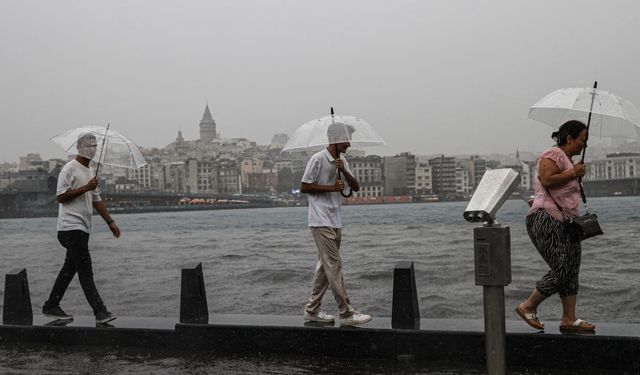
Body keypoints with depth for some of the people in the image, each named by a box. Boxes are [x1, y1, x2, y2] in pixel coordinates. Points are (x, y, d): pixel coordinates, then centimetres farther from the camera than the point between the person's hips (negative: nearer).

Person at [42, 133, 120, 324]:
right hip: (71, 227, -9)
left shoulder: (90, 171, 19)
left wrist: (110, 222, 19)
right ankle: (100, 311, -13)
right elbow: (60, 196, -16)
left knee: (70, 268, 13)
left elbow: (97, 201, 24)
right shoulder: (69, 169, -8)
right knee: (85, 270, -10)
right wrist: (85, 187, -18)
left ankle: (51, 306, 22)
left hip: (83, 228, 9)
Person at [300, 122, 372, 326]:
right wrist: (331, 187, -16)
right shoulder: (318, 159, -12)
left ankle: (312, 310, 20)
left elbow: (356, 187, 7)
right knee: (334, 265, -9)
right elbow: (304, 187, -11)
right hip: (321, 221, -9)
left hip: (335, 221, 9)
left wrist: (344, 171, -11)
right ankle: (346, 313, -8)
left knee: (325, 266, 12)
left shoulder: (342, 160, 12)